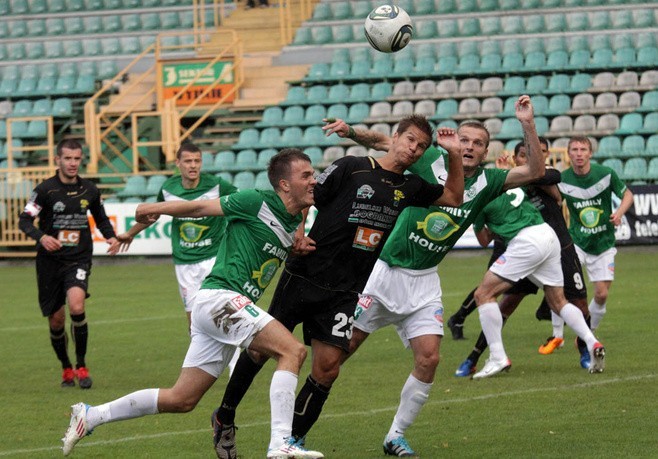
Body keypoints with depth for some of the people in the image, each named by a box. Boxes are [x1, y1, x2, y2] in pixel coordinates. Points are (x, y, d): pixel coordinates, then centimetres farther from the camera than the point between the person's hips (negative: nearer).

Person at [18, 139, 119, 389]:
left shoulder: (89, 190, 4)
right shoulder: (45, 189, -7)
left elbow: (101, 218, 20)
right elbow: (25, 220, -9)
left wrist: (111, 237, 1)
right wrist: (41, 237, -27)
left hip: (79, 259, 0)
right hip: (50, 262, 0)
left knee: (76, 306, -24)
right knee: (56, 321, 5)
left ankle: (81, 366, -7)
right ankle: (66, 369, 29)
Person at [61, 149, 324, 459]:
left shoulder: (295, 223, 14)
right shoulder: (258, 202, -8)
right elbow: (201, 207, -1)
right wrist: (156, 209, -4)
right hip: (218, 297, -9)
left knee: (181, 400, 10)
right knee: (293, 350, -22)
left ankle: (90, 416, 19)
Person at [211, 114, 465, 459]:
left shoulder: (410, 188, 10)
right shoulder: (352, 168, -5)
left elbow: (454, 197, 20)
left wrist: (455, 155, 6)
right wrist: (296, 234, -17)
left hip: (343, 293, 4)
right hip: (303, 278, -4)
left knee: (327, 366, -8)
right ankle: (225, 416, 19)